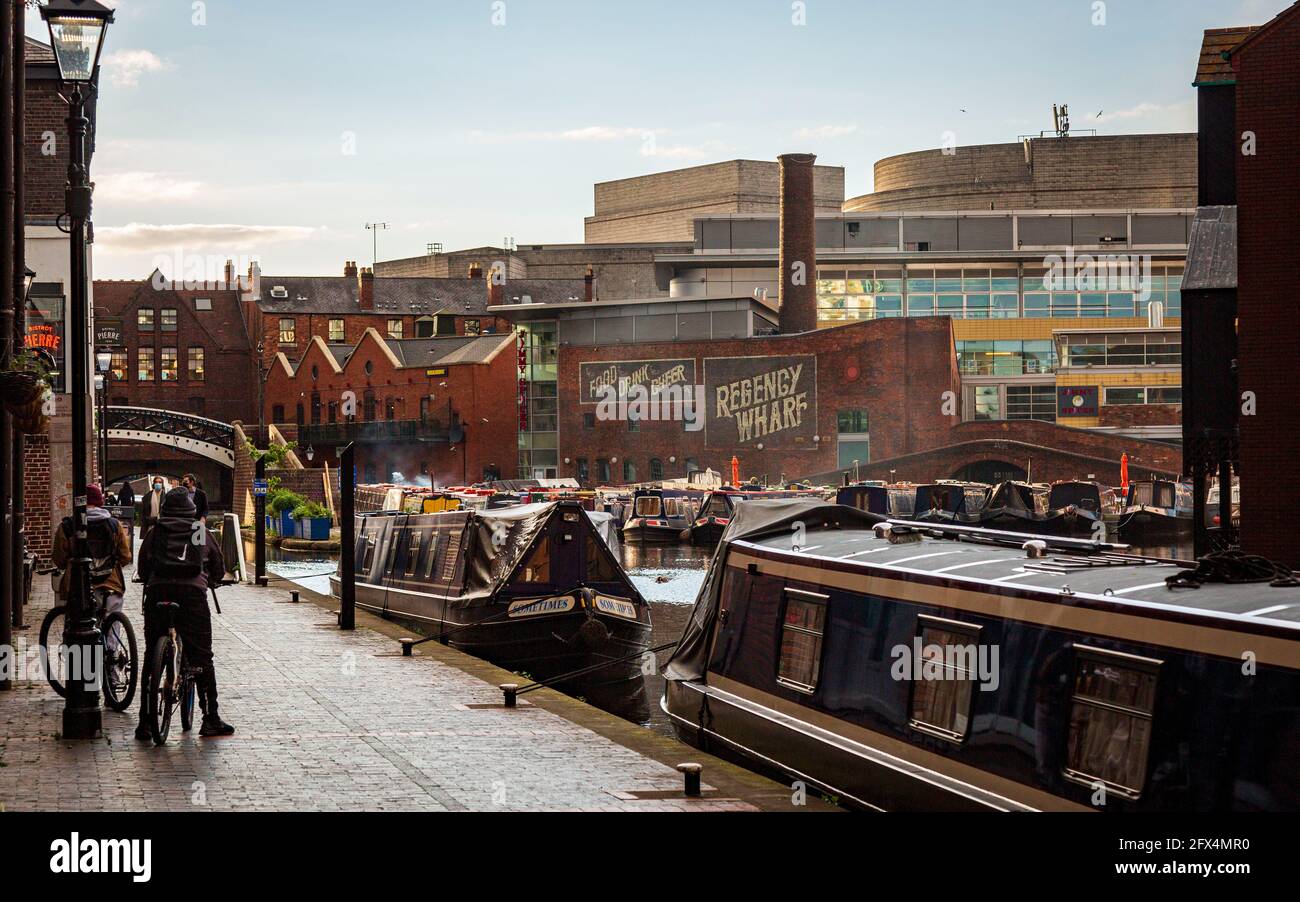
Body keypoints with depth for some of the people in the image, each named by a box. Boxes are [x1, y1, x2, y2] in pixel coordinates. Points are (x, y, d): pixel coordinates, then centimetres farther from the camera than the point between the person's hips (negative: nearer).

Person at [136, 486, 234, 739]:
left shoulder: (154, 531, 15)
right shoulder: (202, 532, 16)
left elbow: (142, 569, 13)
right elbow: (219, 569, 22)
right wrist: (208, 580, 42)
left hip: (158, 591, 1)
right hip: (193, 593, -1)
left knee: (152, 657, 6)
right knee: (201, 657, 4)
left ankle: (145, 721, 3)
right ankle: (211, 719, 3)